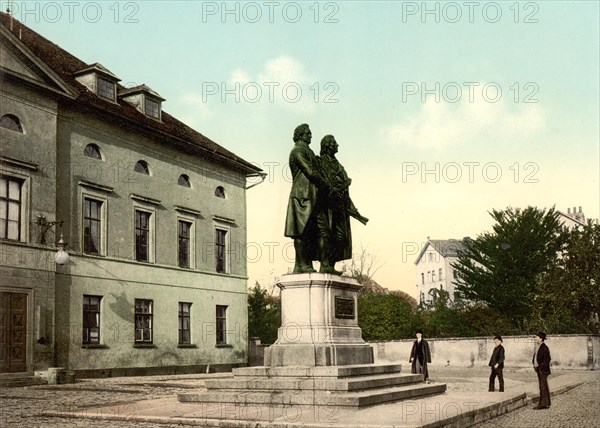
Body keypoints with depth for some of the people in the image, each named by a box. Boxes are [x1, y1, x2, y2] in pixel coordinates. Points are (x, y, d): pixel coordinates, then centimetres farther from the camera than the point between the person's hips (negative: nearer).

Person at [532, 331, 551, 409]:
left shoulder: (544, 347, -15)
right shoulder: (537, 347, 13)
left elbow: (547, 359, -18)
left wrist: (540, 367, -17)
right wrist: (534, 364, 8)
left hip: (543, 370, -10)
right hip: (538, 369, 10)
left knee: (543, 386, -5)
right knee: (542, 386, 14)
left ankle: (544, 404, 0)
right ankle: (543, 403, 20)